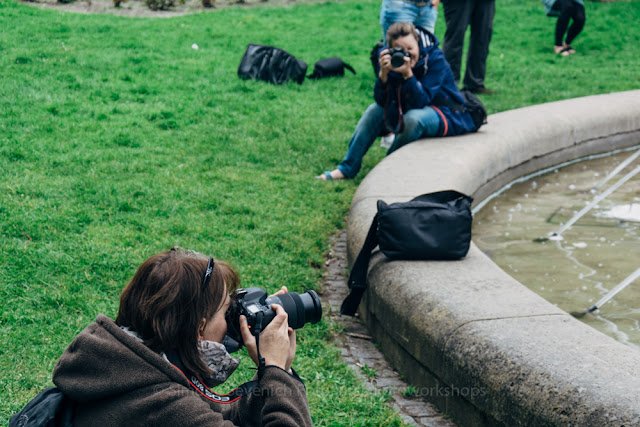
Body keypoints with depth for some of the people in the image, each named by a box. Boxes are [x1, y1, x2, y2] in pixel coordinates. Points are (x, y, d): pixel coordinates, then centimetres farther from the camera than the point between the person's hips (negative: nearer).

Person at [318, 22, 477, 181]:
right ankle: (347, 168, -5)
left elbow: (421, 101, -31)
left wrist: (408, 74, -44)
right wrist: (383, 73, -35)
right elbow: (381, 101, -18)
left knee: (414, 118, -34)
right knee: (374, 110, -7)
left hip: (449, 116, -6)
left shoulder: (435, 59, -24)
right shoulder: (391, 60, -11)